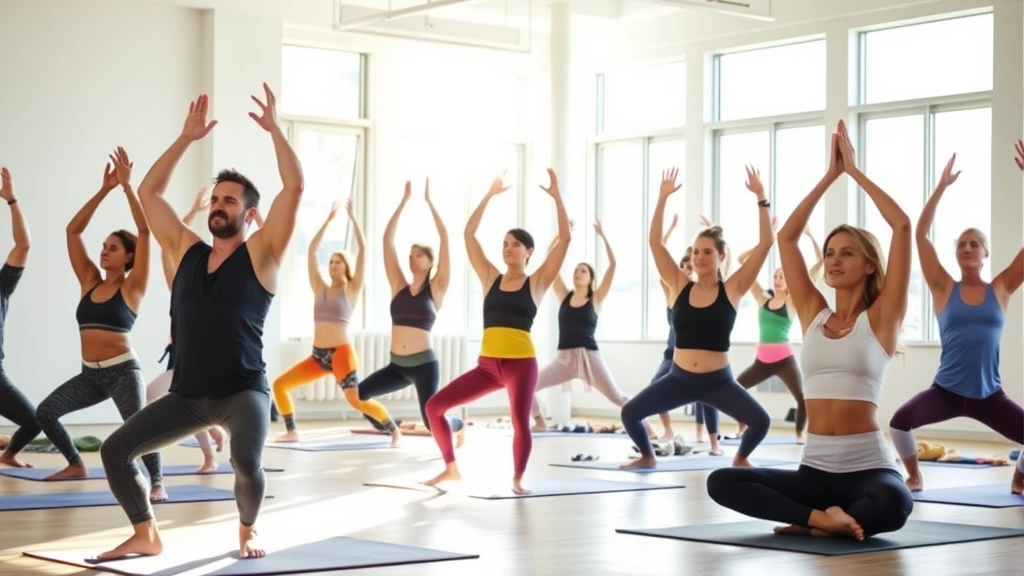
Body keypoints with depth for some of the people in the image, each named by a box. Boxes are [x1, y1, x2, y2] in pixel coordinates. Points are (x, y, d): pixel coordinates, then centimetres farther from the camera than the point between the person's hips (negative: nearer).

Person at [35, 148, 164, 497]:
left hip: (123, 372, -6)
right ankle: (76, 465, 19)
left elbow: (145, 232, -12)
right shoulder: (90, 282, 10)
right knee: (45, 412, 0)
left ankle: (157, 482, -15)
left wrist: (127, 186, -13)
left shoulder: (132, 287, -3)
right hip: (89, 374, 6)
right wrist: (104, 189, 5)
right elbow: (73, 231, 8)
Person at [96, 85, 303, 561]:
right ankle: (146, 536, 13)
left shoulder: (259, 254, -1)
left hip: (243, 391, -5)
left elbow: (294, 187, -12)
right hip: (186, 394, 5)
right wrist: (186, 138, 13)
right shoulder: (187, 251, 11)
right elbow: (149, 193, 15)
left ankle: (248, 530, 1)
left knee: (247, 461, -30)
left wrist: (274, 129, -7)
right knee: (115, 450, -5)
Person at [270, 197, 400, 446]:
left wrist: (352, 216, -3)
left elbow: (363, 249, -5)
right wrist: (328, 219, 11)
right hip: (318, 354, 6)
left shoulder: (351, 289, 1)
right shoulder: (320, 288, 13)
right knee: (279, 384, 2)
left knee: (356, 399, -20)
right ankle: (292, 432, 11)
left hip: (341, 352, -6)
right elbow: (312, 250, 11)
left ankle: (394, 430, -7)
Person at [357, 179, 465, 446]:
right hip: (397, 364, 5)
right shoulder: (399, 286, 9)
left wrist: (429, 200, -4)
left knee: (432, 421, -8)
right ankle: (392, 430, 15)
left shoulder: (436, 288, -1)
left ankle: (459, 425, 27)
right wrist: (404, 200, 4)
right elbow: (387, 238, 6)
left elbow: (444, 237, -6)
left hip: (424, 364, -4)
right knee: (358, 395, -6)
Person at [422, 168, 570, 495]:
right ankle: (451, 469, 14)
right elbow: (469, 234, 10)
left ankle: (518, 478, 7)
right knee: (435, 405, -1)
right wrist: (490, 195, 10)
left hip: (521, 363, -4)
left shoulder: (537, 282, 2)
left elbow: (565, 238, -7)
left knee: (520, 422, -18)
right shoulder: (491, 279, 11)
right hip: (487, 364, 4)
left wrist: (556, 196, -8)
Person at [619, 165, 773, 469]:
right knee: (629, 413, -7)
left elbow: (766, 243, -11)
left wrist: (761, 198, -15)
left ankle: (740, 458, 16)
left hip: (718, 381, -2)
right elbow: (655, 242, -4)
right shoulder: (680, 286, 1)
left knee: (761, 421, -18)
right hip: (679, 378, 2)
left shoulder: (732, 290, -5)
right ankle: (647, 457, 23)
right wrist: (663, 198, -9)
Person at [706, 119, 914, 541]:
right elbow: (787, 237, 10)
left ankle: (813, 524, -12)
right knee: (721, 483, -18)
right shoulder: (813, 315, 12)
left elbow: (902, 225, -8)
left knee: (894, 505, -39)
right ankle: (822, 515, -17)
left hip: (867, 468, -4)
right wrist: (829, 175, 9)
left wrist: (855, 170, 0)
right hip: (814, 470, 4)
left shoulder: (881, 317, 0)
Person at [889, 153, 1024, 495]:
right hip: (946, 391, -1)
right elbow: (920, 235, -5)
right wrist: (942, 187, -10)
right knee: (899, 422, -25)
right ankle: (915, 478, 6)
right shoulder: (945, 289, 1)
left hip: (989, 395, 1)